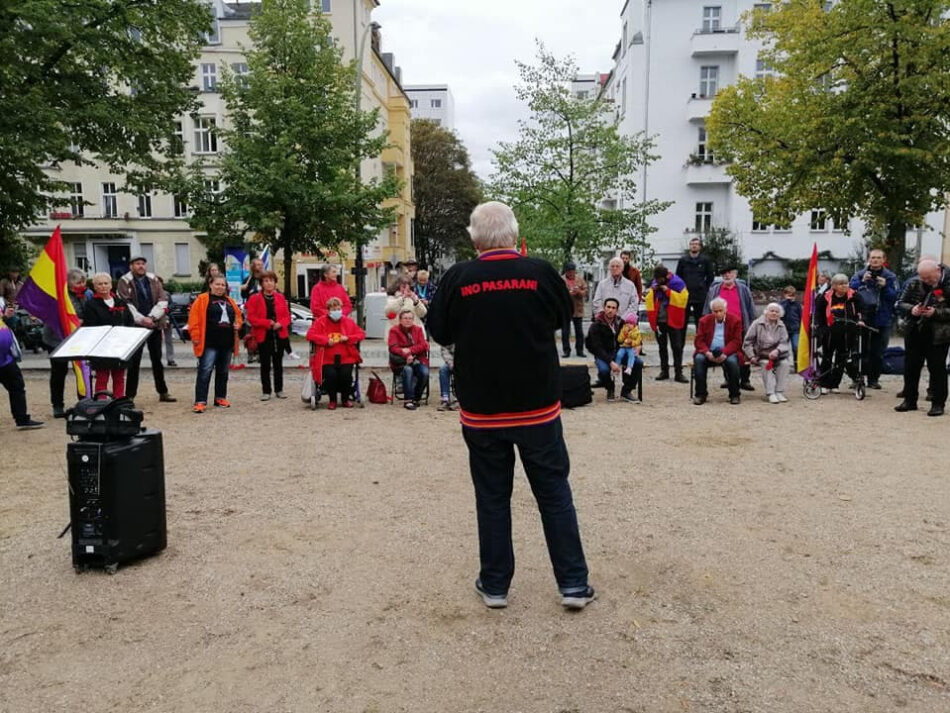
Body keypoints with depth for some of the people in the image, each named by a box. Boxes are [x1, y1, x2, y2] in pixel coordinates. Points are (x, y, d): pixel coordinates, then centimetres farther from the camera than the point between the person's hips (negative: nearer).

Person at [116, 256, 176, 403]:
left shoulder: (154, 279, 9)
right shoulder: (125, 281, -2)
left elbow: (163, 300, 1)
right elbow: (125, 304, -11)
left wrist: (152, 317, -11)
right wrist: (141, 319, -18)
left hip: (155, 324, 4)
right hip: (136, 326, -4)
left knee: (157, 359, 12)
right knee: (134, 361, -1)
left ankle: (163, 392, 20)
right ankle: (130, 394, 7)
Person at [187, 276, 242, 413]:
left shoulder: (230, 301, 16)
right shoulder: (202, 299, -3)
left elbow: (238, 316, 24)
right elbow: (194, 318, -9)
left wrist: (238, 325, 3)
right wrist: (195, 336, -15)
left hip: (227, 343, 6)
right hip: (209, 343, -6)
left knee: (223, 372, 14)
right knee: (205, 371, -11)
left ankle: (220, 397, 25)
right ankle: (200, 401, -11)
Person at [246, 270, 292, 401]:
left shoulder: (280, 297, 5)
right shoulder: (255, 299, -3)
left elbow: (287, 315, 6)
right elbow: (251, 318, -8)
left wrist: (281, 324, -14)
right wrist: (267, 323, -17)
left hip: (279, 335, 2)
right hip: (263, 336, -2)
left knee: (278, 363, 10)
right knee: (265, 365, 3)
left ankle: (279, 390, 20)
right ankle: (266, 391, 12)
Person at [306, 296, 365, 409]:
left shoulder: (348, 322, 10)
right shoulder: (320, 322, 5)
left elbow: (361, 334, 9)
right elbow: (310, 334, -4)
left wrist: (348, 338, -8)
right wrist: (326, 340, -14)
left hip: (346, 358, 1)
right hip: (327, 359, -1)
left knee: (346, 375, -25)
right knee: (331, 374, -28)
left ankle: (345, 399, 5)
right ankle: (332, 400, 0)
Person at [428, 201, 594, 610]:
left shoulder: (458, 278, -8)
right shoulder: (540, 272, -8)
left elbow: (440, 334, 4)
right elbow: (564, 316, 9)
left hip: (481, 410, 0)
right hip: (538, 407, 0)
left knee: (492, 498, 12)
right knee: (555, 494, 11)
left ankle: (494, 585, 21)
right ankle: (574, 584, 17)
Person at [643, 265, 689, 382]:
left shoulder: (677, 283, -8)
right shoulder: (654, 284, 7)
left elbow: (682, 299, -18)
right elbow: (648, 300, 10)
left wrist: (668, 291, -20)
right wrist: (652, 291, -8)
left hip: (673, 321, -5)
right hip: (658, 320, 5)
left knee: (677, 347, -1)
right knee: (662, 347, 12)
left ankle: (678, 373, 2)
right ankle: (664, 371, 21)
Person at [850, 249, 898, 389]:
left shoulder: (890, 277, 4)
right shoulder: (860, 274, 5)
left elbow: (895, 296, -2)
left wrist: (885, 287, -17)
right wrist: (862, 281, -19)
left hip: (882, 320, 0)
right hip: (862, 318, 0)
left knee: (878, 352, 5)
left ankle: (874, 379, 14)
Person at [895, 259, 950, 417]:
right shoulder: (914, 284, 3)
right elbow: (901, 303, 8)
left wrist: (936, 313, -24)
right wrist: (911, 309, -12)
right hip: (914, 333, 5)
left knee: (937, 368, 1)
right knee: (911, 367, 11)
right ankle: (910, 400, 23)